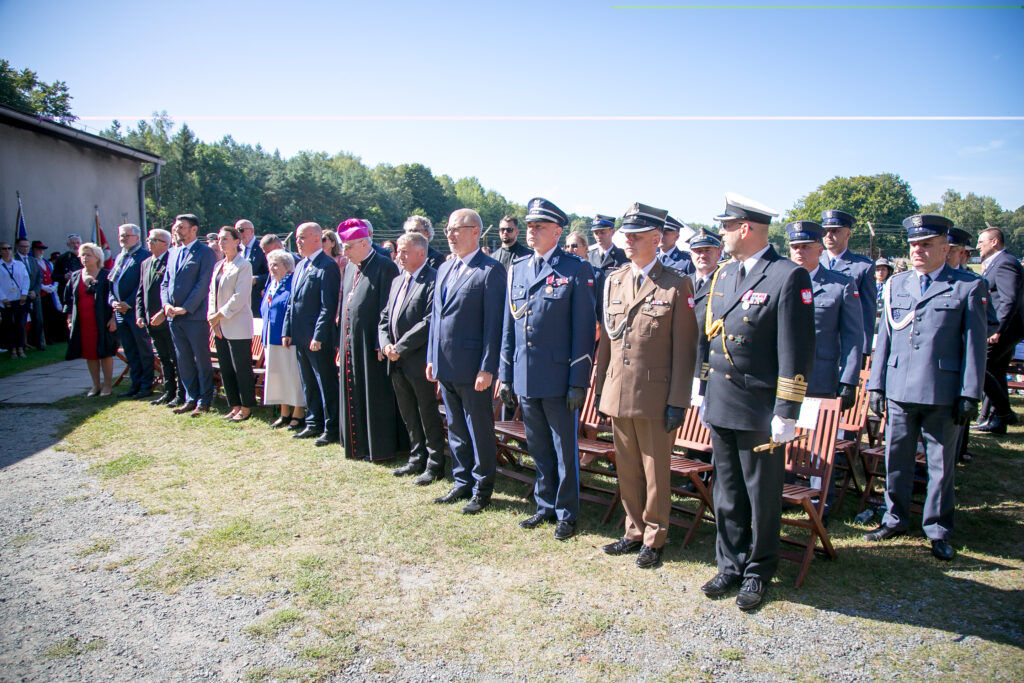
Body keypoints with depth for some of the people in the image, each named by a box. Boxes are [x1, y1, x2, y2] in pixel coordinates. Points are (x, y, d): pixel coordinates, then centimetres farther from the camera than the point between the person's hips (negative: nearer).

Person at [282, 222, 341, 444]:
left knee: (326, 384, 1)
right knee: (308, 384, 16)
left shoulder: (327, 266, -13)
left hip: (319, 338, -9)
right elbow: (292, 302, 19)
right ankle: (314, 424, 27)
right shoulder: (300, 266, 16)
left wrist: (319, 336, -21)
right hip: (300, 337, 9)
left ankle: (332, 428, 10)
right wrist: (287, 331, 13)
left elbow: (328, 306, -18)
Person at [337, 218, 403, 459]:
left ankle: (379, 448, 14)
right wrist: (342, 342, 13)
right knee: (354, 396, 14)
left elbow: (387, 309, -16)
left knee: (376, 398, 2)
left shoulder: (385, 266, -12)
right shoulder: (349, 268, 13)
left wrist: (381, 344, -19)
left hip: (371, 344, -8)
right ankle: (359, 443, 27)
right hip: (351, 344, 8)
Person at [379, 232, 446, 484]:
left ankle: (435, 465, 15)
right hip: (397, 362, 8)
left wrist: (400, 348, -18)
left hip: (419, 361, -8)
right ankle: (417, 459, 31)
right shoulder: (397, 281, 16)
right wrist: (386, 344, -1)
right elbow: (385, 317, 17)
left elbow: (429, 322, -21)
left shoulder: (433, 280, -14)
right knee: (409, 415, 17)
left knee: (428, 414, 3)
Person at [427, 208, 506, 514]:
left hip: (472, 367, -8)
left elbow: (493, 324, -15)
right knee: (456, 428, 17)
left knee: (480, 429, 5)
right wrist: (432, 358, 13)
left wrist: (487, 368, -17)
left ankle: (482, 489, 20)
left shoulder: (491, 270, -11)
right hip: (446, 366, 8)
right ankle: (462, 482, 31)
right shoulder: (444, 269, 14)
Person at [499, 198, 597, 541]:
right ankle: (545, 506, 33)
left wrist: (578, 382, -12)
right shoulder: (517, 269, 10)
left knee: (565, 449, 8)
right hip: (525, 378, 5)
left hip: (559, 378, -5)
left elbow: (583, 329, -9)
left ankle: (566, 513, 24)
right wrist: (505, 376, 11)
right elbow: (509, 326, 13)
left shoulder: (576, 270, -6)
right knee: (539, 449, 17)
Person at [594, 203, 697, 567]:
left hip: (655, 396, -5)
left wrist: (678, 401, -11)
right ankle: (634, 532, 31)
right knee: (627, 469, 15)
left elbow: (684, 349, -7)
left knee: (656, 471, 8)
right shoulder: (613, 281, 10)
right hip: (618, 394, 5)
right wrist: (600, 387, 10)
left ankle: (654, 539, 24)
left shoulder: (677, 285, -5)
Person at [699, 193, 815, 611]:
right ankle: (731, 566, 31)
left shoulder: (789, 277, -12)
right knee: (727, 494, 16)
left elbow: (796, 352, -14)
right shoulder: (723, 276, 11)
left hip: (760, 411, -6)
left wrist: (786, 415, -15)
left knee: (762, 497, 10)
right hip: (721, 408, 7)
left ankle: (758, 573, 27)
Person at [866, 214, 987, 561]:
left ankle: (938, 530, 22)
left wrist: (970, 394, -7)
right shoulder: (895, 285, 10)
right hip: (899, 390, 3)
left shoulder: (969, 287, 1)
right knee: (896, 460, 12)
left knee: (941, 464, 8)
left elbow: (974, 344, -2)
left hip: (943, 394, -3)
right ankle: (895, 519, 28)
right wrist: (876, 384, 8)